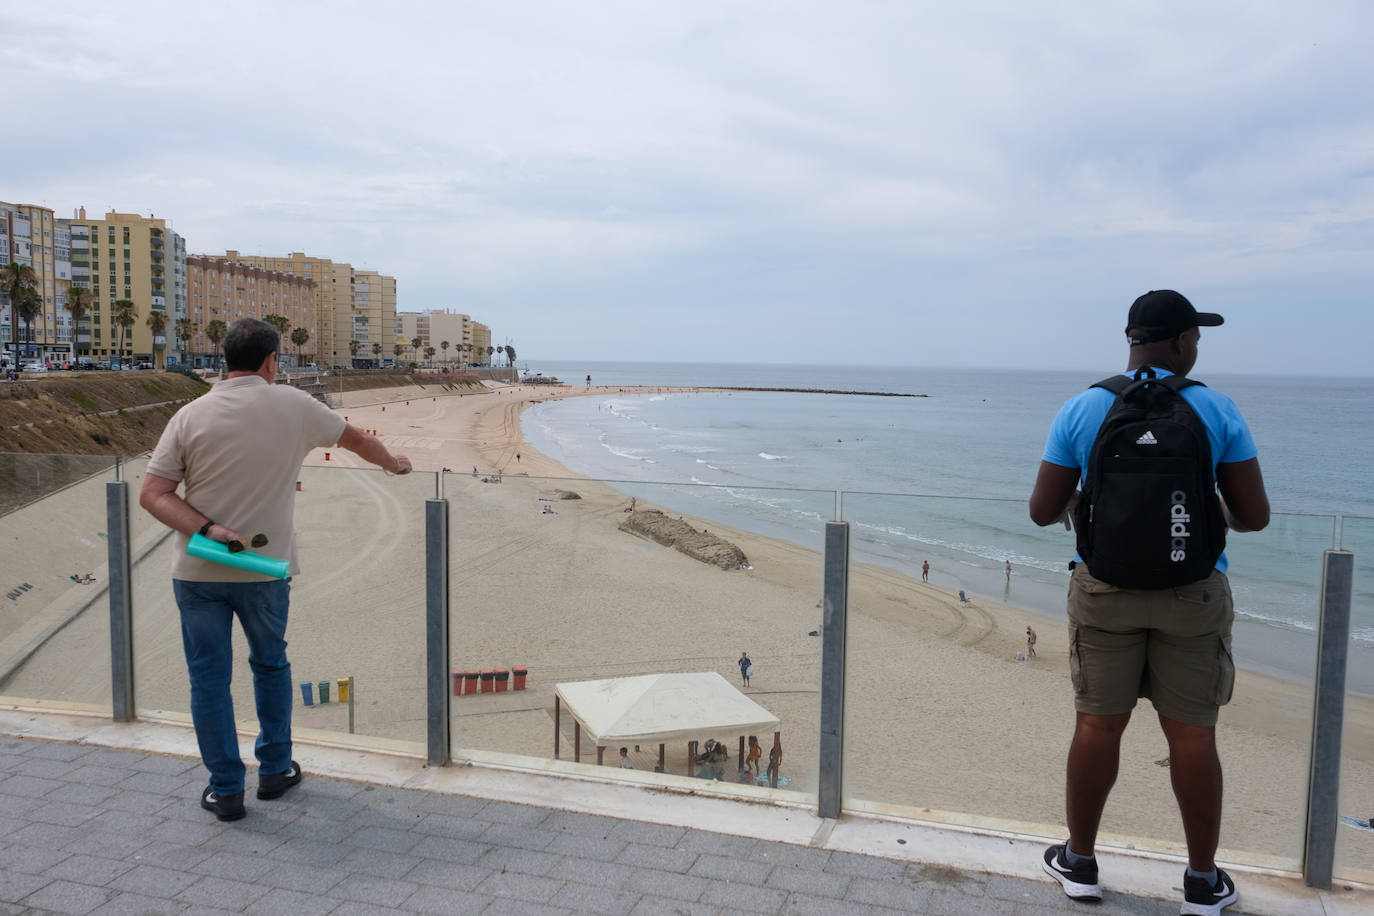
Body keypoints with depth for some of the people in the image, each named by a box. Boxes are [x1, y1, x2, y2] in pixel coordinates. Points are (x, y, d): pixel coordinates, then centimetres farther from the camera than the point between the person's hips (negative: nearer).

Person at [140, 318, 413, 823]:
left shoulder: (191, 416, -5)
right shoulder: (293, 406, -5)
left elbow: (153, 493, -9)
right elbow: (355, 437, 12)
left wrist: (207, 529, -15)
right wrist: (393, 463, 29)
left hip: (197, 569, 0)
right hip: (264, 569, 0)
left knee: (209, 676, 9)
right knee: (270, 665, 20)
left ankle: (225, 789, 16)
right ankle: (274, 768, 30)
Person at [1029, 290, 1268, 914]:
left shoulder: (1081, 411, -4)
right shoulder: (1217, 411, -5)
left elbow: (1042, 512, -3)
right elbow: (1255, 516, -4)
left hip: (1106, 587, 1)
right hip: (1193, 591, 0)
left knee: (1098, 724, 9)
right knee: (1192, 733, 9)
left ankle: (1079, 863, 22)